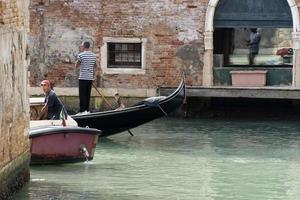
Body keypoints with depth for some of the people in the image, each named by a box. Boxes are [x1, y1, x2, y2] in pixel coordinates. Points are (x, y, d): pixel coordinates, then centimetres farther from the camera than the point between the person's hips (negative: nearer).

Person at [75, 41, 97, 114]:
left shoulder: (81, 55, -10)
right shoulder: (93, 55, 7)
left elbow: (76, 66, -2)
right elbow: (95, 66, 19)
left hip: (83, 77, -5)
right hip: (90, 77, 5)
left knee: (82, 94, -4)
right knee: (88, 94, 10)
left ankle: (82, 110, -8)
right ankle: (87, 110, 12)